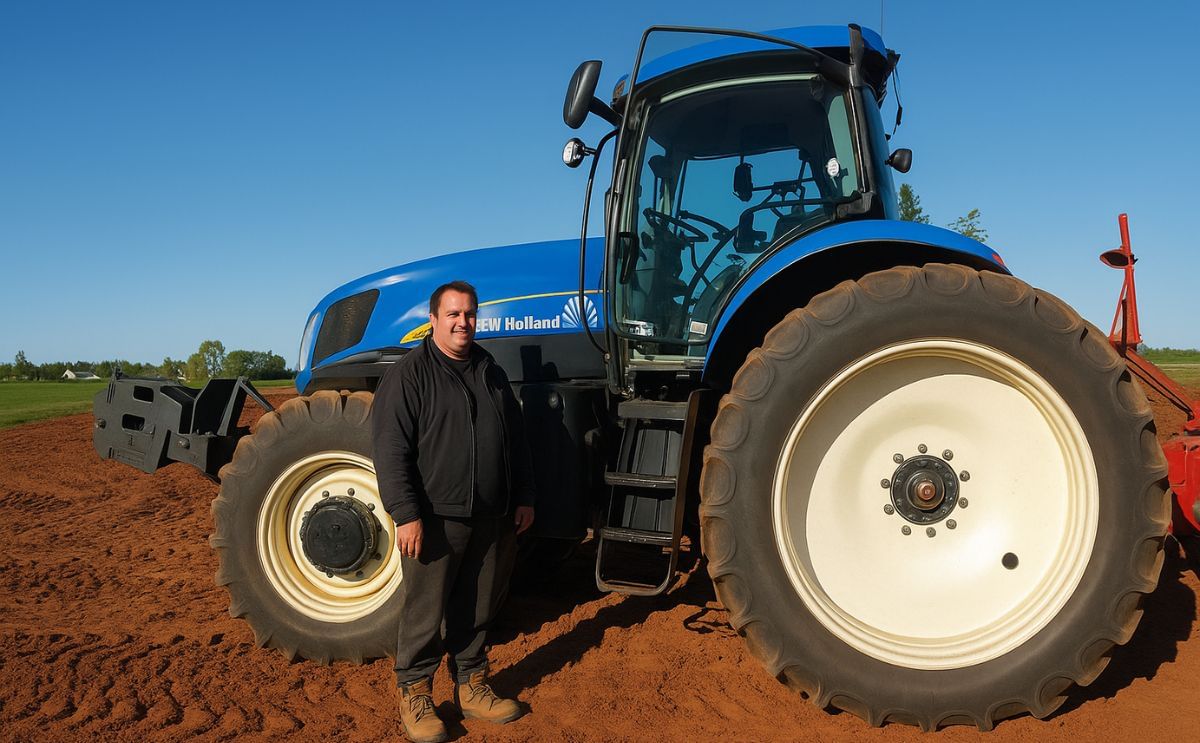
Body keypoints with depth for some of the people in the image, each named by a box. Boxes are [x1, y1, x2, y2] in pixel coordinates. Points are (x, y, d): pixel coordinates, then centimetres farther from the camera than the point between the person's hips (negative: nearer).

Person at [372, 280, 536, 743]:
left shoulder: (491, 373, 13)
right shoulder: (408, 375, -7)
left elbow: (516, 441, 17)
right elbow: (392, 452, -13)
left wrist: (524, 498, 12)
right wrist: (406, 514, -18)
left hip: (491, 519, 6)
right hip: (435, 518, -6)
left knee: (477, 611, 16)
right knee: (425, 614, 4)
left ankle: (471, 687, 31)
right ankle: (415, 695, 22)